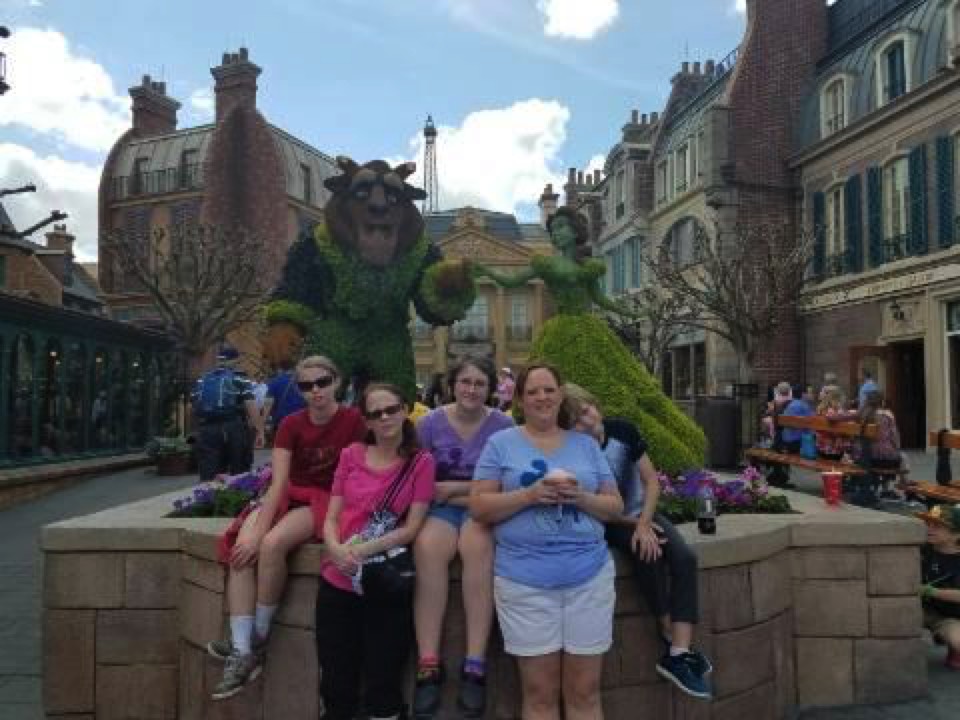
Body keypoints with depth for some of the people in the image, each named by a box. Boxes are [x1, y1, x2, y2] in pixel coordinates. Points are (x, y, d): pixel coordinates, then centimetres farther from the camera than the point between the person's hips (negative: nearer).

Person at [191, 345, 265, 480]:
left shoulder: (201, 380, 15)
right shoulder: (239, 379, -1)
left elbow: (193, 405, 16)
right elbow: (251, 406, -11)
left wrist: (200, 427, 28)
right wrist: (259, 431, -10)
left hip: (207, 430, 4)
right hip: (234, 429, -4)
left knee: (208, 476, 4)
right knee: (239, 474, 8)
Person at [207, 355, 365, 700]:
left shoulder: (353, 420, -8)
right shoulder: (290, 425, 0)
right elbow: (278, 483, -8)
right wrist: (256, 529, -23)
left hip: (327, 501, -4)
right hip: (288, 497, 4)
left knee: (272, 544, -31)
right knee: (243, 547, -24)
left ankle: (258, 636, -11)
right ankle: (243, 653, -22)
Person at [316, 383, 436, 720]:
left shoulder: (421, 462, -3)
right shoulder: (350, 455, 6)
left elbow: (412, 527, -8)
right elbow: (331, 518, 6)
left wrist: (363, 549, -19)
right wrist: (336, 548, -15)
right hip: (336, 583, 3)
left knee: (383, 688, 8)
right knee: (335, 687, 13)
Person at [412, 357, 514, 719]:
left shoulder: (503, 425, -1)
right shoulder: (431, 422, 2)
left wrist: (455, 487, -10)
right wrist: (474, 493, -9)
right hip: (442, 507, 1)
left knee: (478, 545, -34)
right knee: (427, 546, -32)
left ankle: (475, 664, -30)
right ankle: (429, 665, -28)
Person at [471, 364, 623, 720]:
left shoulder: (586, 444, 11)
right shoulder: (500, 443, 4)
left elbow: (616, 507, 10)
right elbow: (479, 507, -2)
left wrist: (581, 497, -10)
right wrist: (529, 494, -16)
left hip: (589, 575, 2)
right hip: (524, 579, -2)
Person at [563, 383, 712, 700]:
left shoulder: (622, 430, -13)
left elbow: (651, 479, -7)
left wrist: (644, 522, -20)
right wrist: (632, 524, -19)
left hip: (641, 513, 3)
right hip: (605, 523, -3)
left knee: (684, 558, -22)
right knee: (646, 555, -32)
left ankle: (678, 653, -22)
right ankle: (670, 637, -11)